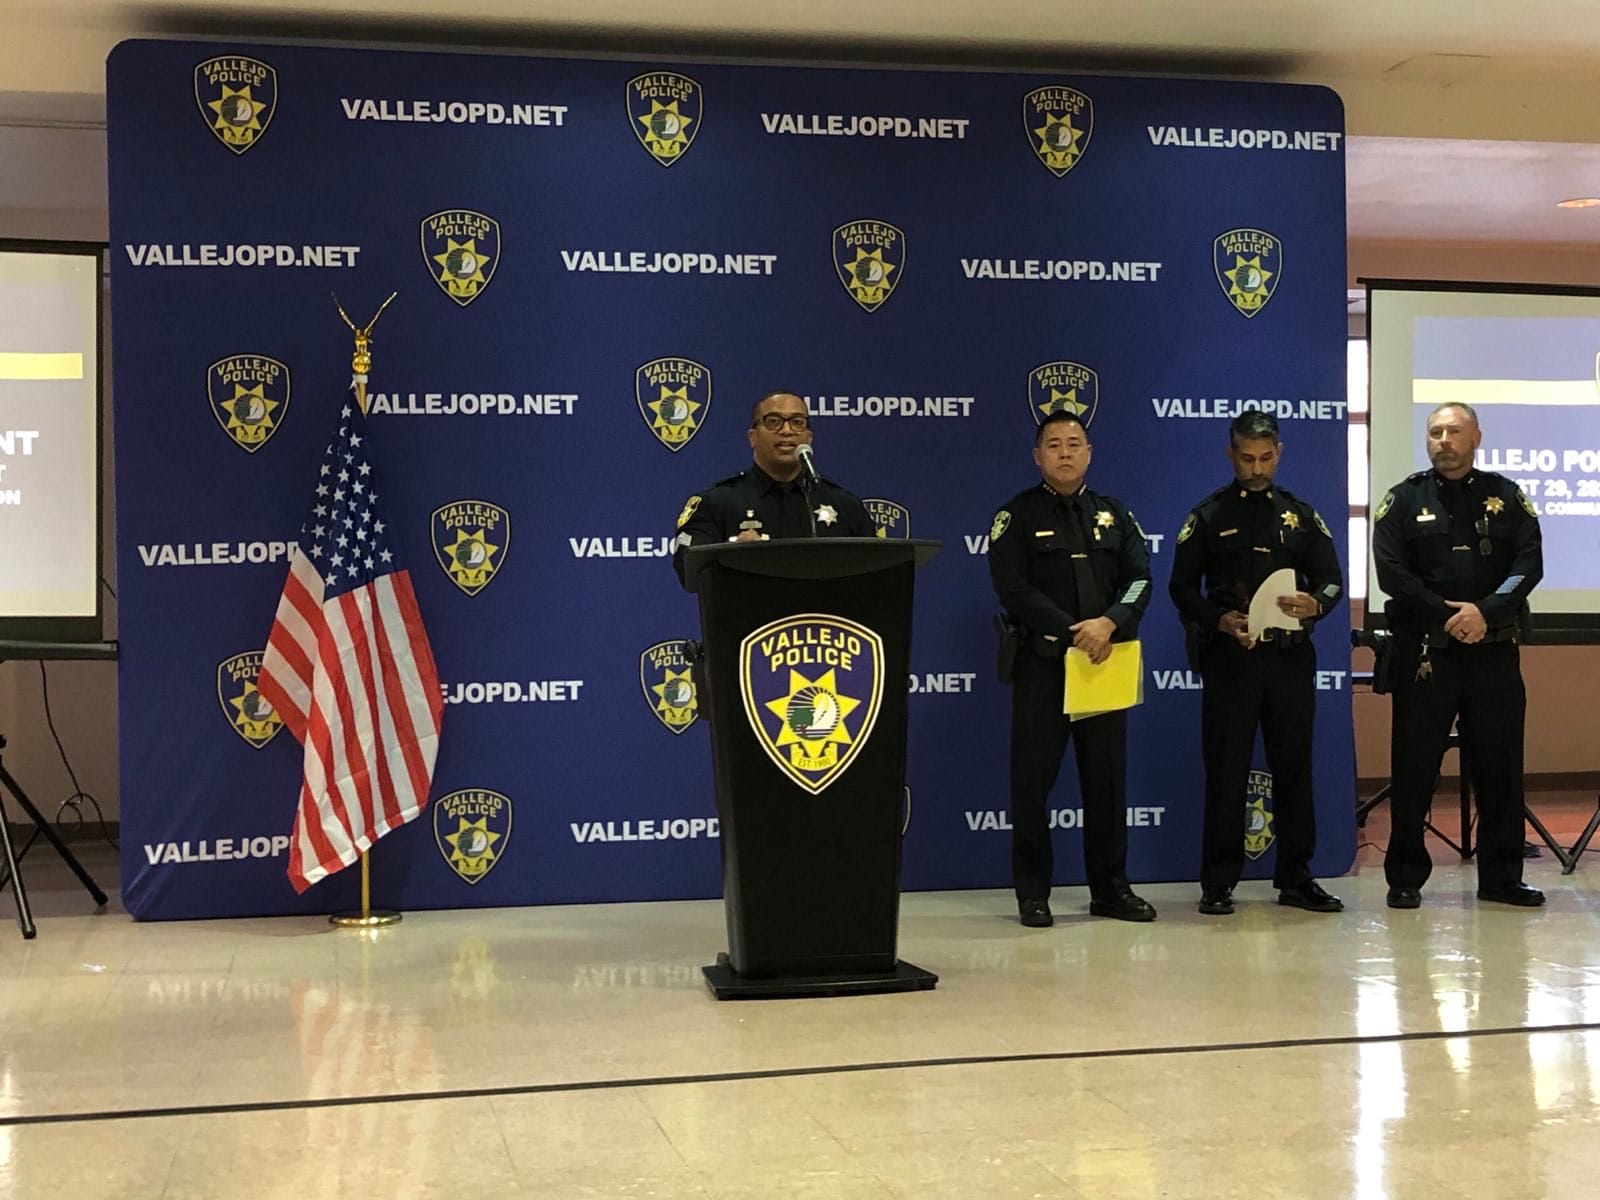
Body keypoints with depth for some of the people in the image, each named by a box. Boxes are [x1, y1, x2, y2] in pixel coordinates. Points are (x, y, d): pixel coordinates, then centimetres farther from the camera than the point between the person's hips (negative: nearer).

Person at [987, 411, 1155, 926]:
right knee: (1033, 776, -2)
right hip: (1042, 662, -3)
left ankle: (1110, 887, 16)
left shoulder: (1114, 514, 14)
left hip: (1106, 660, 4)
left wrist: (1109, 623, -15)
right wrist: (1073, 632, -16)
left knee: (1107, 776, 7)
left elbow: (1139, 578, 5)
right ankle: (1032, 893, 6)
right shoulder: (1017, 516, 2)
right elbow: (1014, 589, -9)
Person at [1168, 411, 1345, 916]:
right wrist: (1219, 620, -15)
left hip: (1291, 657, 2)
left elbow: (1332, 579, 10)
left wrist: (1316, 603, -13)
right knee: (1226, 771, -1)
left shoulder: (1301, 514, 12)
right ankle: (1218, 883, 6)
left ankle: (1295, 878, 16)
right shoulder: (1208, 516, 5)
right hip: (1229, 657, -2)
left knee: (1293, 767, 6)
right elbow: (1182, 587, 2)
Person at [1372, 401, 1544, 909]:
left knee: (1500, 767, 6)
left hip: (1494, 650, 2)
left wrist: (1486, 611, -16)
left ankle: (1502, 877, 16)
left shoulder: (1507, 497, 9)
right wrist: (1448, 616, -15)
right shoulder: (1404, 499, 4)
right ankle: (1405, 877, 10)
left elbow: (1529, 565, -1)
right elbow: (1392, 572, -6)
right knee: (1414, 768, 1)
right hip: (1424, 651, -2)